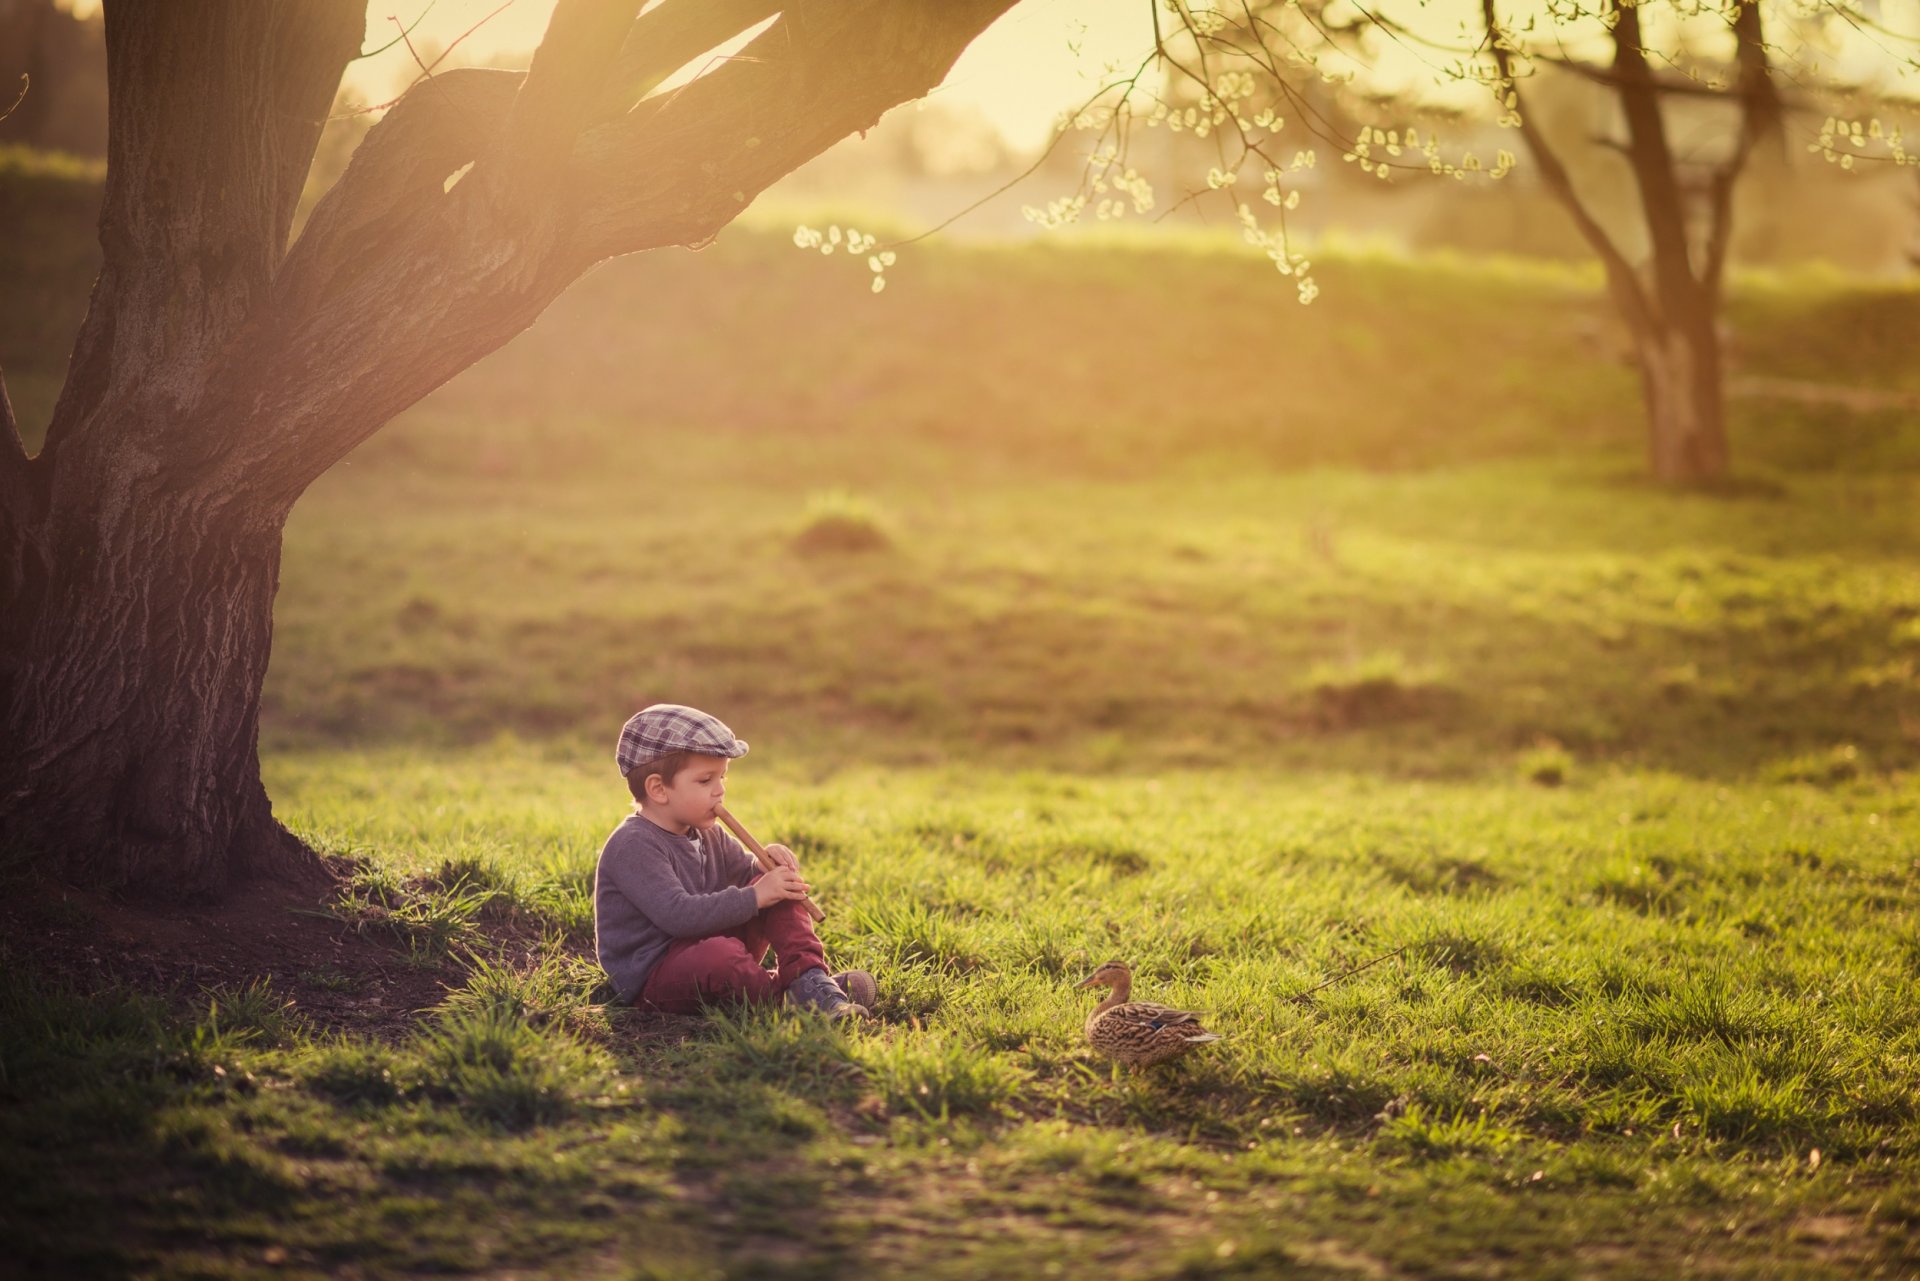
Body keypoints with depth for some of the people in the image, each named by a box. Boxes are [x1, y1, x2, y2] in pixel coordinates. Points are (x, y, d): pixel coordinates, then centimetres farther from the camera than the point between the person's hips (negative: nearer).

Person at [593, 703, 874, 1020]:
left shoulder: (707, 836, 12)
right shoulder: (634, 846, -18)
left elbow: (747, 875, 20)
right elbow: (676, 914, -29)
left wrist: (768, 863, -6)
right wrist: (754, 898, -28)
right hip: (651, 979, -9)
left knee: (776, 884, -3)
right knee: (719, 954, -41)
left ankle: (809, 977, -19)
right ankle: (787, 996, -20)